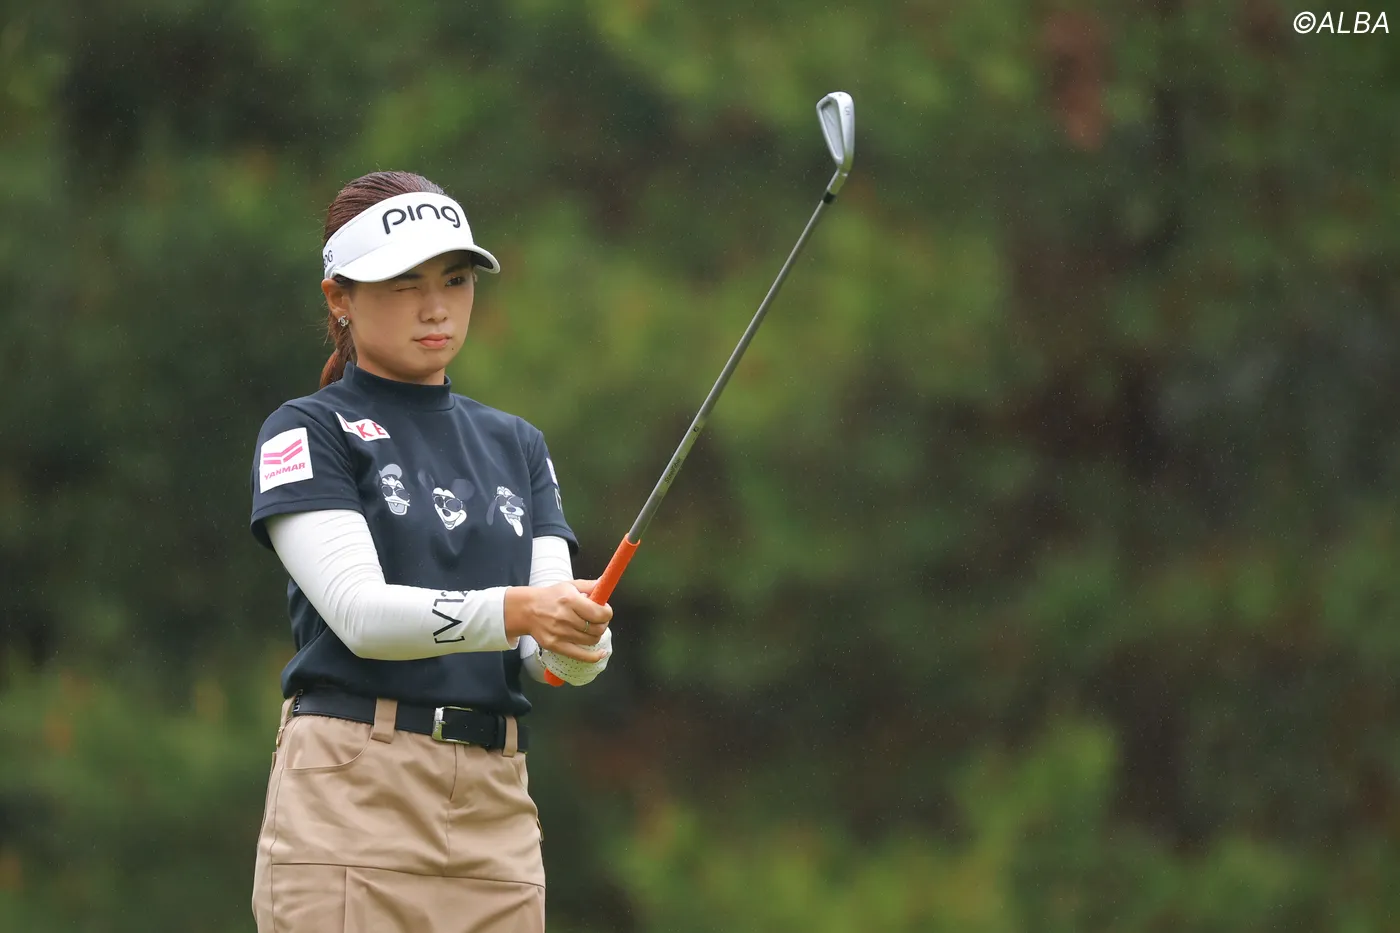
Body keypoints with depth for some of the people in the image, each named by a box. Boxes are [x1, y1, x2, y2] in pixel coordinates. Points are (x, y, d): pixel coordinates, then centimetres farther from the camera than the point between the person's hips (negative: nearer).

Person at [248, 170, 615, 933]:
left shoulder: (516, 447, 19)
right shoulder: (307, 434, 3)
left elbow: (546, 651, 7)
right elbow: (359, 611, -13)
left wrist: (577, 639, -18)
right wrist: (517, 611, -28)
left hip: (494, 813, 5)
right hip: (349, 800, -5)